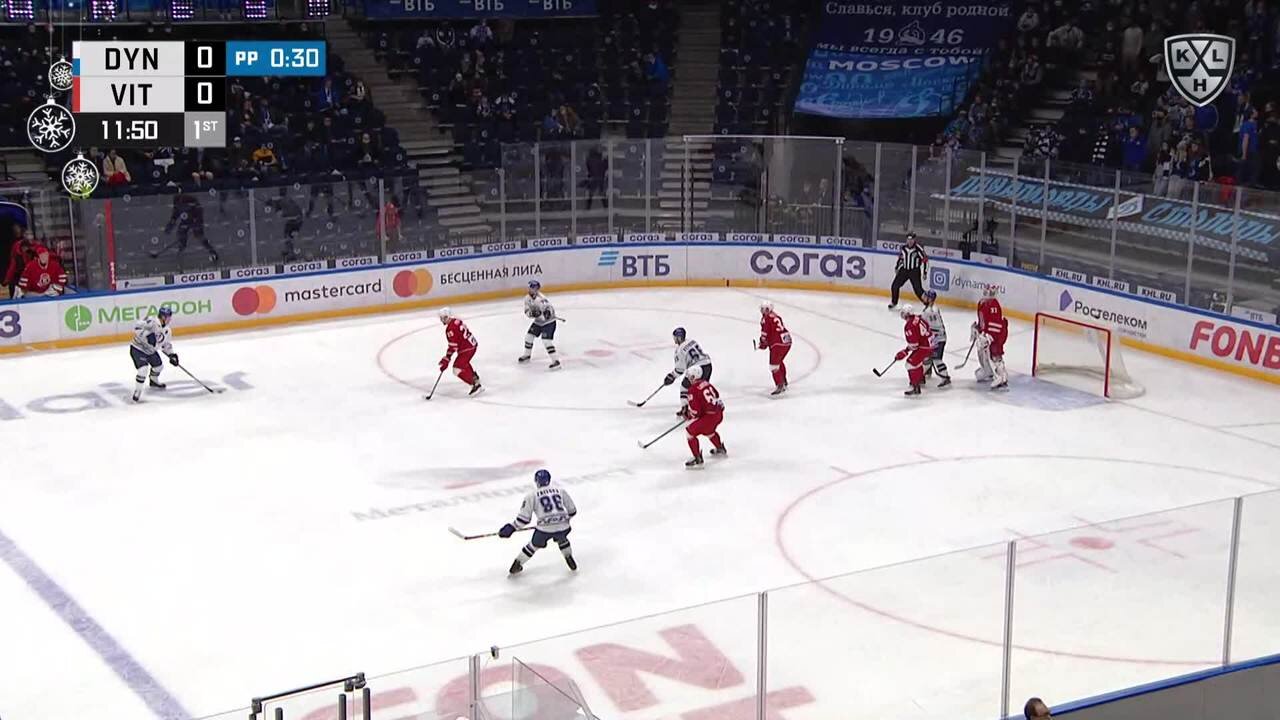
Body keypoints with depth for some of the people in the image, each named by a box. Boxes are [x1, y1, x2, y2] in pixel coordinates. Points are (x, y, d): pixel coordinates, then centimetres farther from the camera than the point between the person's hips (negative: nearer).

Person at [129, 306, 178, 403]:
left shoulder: (167, 329, 0)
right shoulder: (151, 322, -28)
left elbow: (166, 343, 13)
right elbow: (137, 328, -36)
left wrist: (171, 355, 2)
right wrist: (148, 335, -42)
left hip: (150, 349, 9)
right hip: (138, 348, -9)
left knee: (158, 366, 21)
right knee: (143, 369, -22)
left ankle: (154, 381, 53)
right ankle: (137, 393, -10)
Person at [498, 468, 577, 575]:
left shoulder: (532, 496, 9)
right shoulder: (560, 491, 16)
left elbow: (524, 518, 4)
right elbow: (572, 510, 21)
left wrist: (511, 528, 15)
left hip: (544, 529, -2)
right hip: (563, 527, 2)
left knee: (534, 545, 25)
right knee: (561, 538, 36)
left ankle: (517, 564, 31)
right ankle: (570, 560, 40)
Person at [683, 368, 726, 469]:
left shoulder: (693, 390, -15)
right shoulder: (706, 383, 9)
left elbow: (695, 411, -16)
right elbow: (716, 395, 24)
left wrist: (687, 415, 5)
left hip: (709, 416, -9)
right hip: (719, 412, 9)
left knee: (690, 431, -1)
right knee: (707, 430, 36)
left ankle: (698, 460, -6)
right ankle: (721, 449, 56)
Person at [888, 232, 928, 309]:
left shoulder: (919, 249, -16)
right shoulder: (903, 248, 1)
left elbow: (925, 260, -11)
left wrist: (924, 272, -11)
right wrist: (897, 267, 13)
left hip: (915, 272, -5)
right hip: (904, 270, 5)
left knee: (918, 289, -12)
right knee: (895, 285, 3)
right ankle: (893, 302, 23)